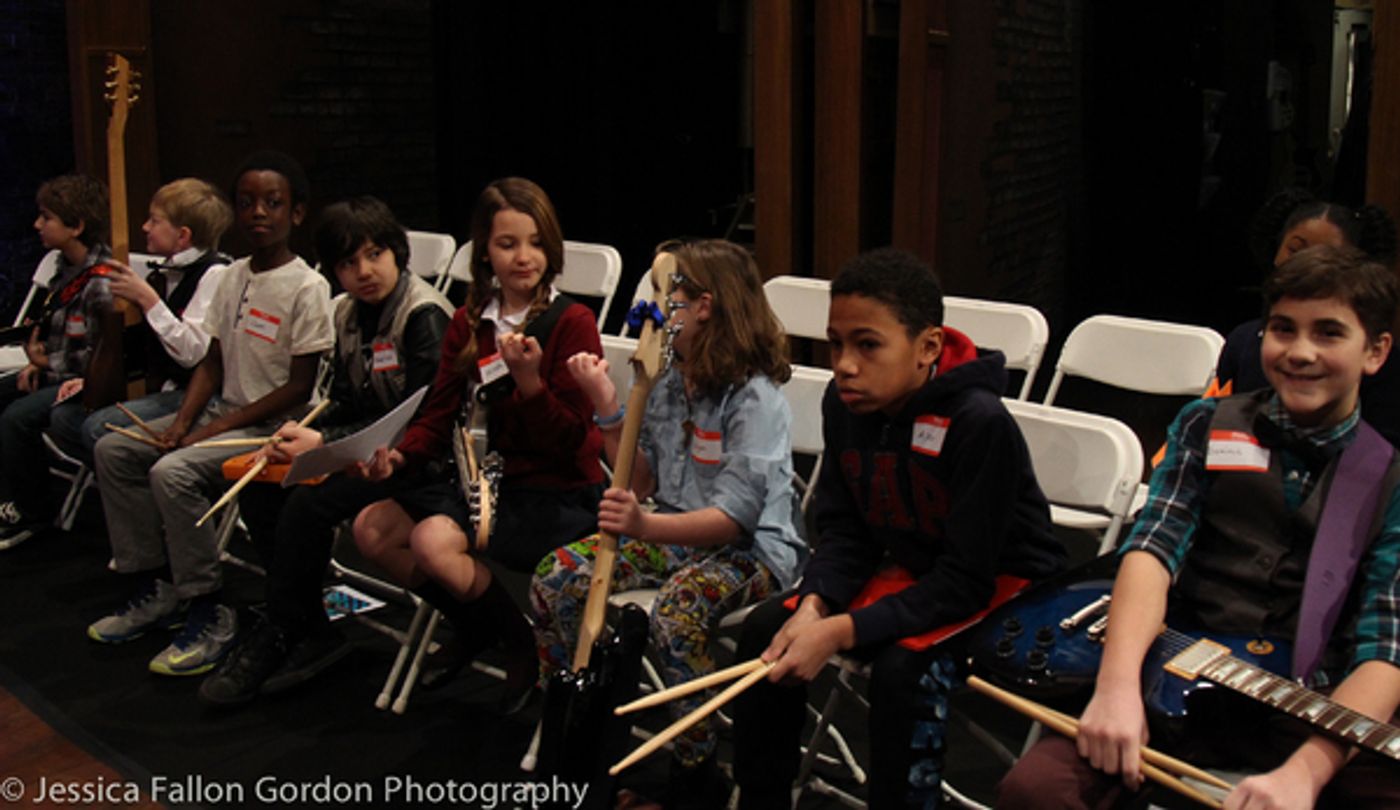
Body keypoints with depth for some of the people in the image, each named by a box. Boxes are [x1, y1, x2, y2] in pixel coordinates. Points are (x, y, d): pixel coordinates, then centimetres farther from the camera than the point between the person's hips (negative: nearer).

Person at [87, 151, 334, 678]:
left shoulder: (308, 288, -15)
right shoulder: (233, 277, 8)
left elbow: (300, 387, -17)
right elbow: (212, 362, 12)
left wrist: (219, 427, -17)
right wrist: (182, 422, -4)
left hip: (273, 425, -9)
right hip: (223, 411, 9)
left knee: (173, 472, -27)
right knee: (114, 448, 4)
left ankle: (210, 616, -14)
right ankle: (152, 589, 12)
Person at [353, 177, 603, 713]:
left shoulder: (571, 323, -12)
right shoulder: (469, 322, 7)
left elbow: (569, 441, -16)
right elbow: (440, 412, 9)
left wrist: (529, 380, -31)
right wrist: (400, 456, -11)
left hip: (559, 493, -7)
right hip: (489, 477, 7)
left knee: (435, 540, -26)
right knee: (372, 528, -4)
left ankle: (525, 646, 0)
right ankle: (474, 628, 17)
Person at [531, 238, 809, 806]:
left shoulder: (755, 397, -19)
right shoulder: (668, 383, 5)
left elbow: (734, 517, -26)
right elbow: (644, 484, 8)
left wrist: (645, 526, -41)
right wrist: (608, 410, -4)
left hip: (750, 547, -8)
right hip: (676, 531, 8)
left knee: (675, 611, -36)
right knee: (554, 580, -8)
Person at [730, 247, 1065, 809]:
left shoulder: (980, 423, -29)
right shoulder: (846, 401, -9)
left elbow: (964, 581, -27)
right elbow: (844, 532, -3)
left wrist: (839, 633, -32)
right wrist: (814, 605, -23)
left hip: (1002, 586, -6)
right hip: (913, 570, 7)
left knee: (904, 667, -33)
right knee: (767, 627, -8)